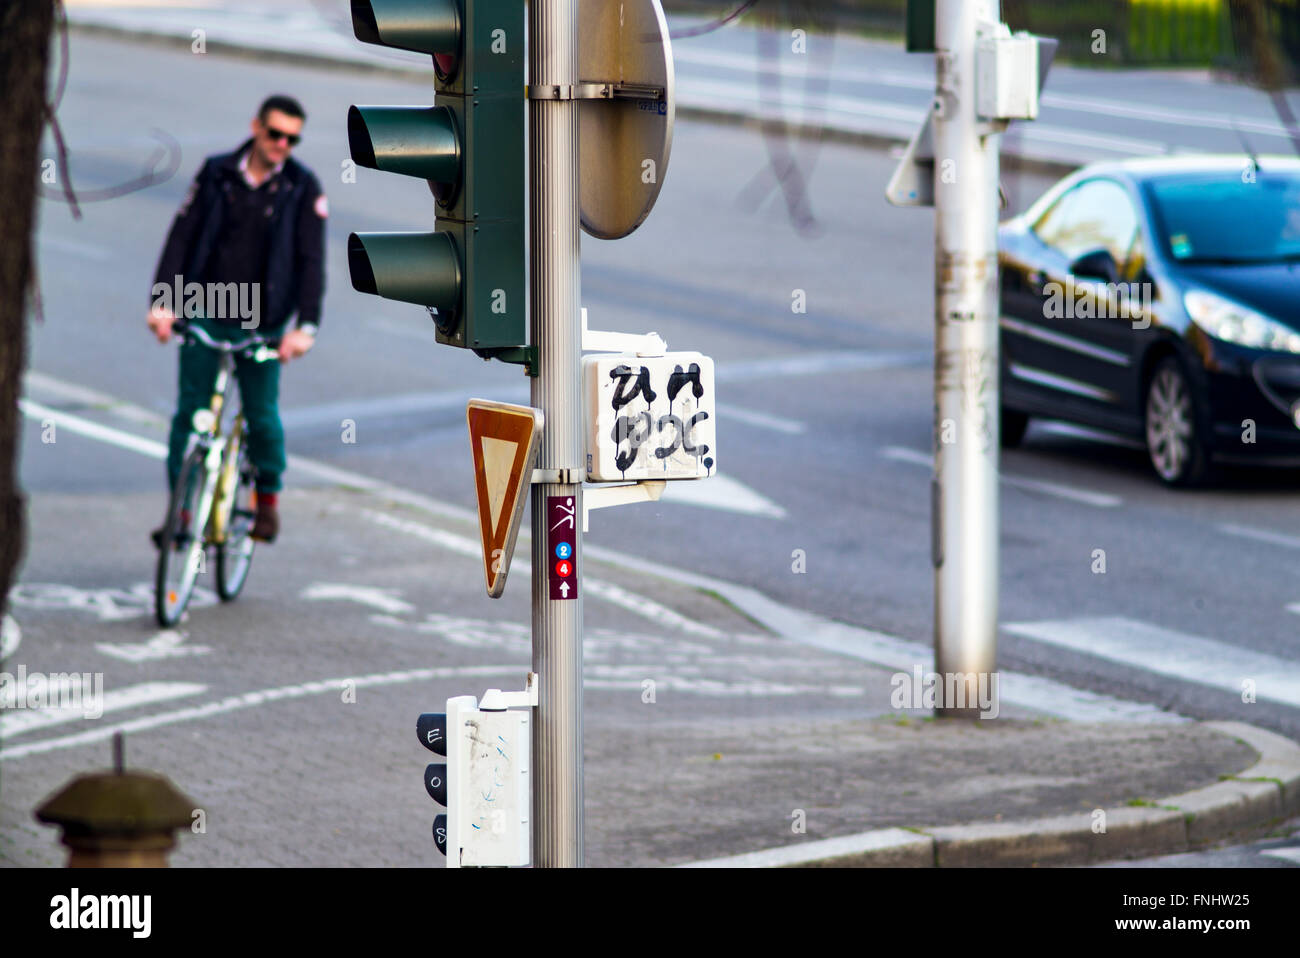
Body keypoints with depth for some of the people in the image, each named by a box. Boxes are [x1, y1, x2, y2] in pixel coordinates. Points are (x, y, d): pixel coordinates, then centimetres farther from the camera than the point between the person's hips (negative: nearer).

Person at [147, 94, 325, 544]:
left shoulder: (303, 188, -2)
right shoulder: (217, 173, 1)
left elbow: (311, 260, -7)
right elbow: (182, 235, -1)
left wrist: (306, 326, -18)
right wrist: (162, 301, -12)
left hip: (261, 325, -1)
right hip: (204, 316, 1)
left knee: (262, 415, -2)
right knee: (190, 411, -1)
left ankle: (268, 496, 22)